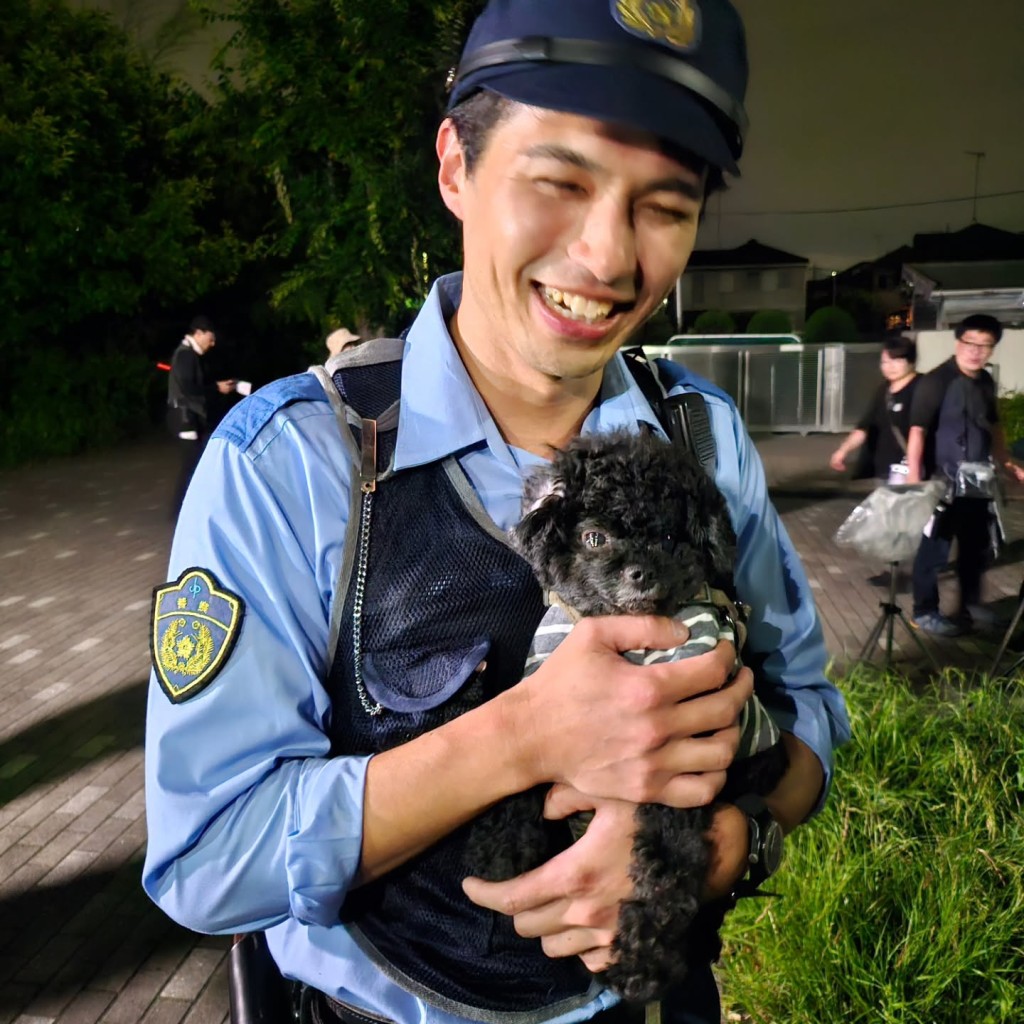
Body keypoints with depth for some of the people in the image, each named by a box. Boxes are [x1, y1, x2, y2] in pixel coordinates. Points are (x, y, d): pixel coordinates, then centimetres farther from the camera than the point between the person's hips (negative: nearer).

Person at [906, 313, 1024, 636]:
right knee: (935, 547, 1)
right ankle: (925, 612, 15)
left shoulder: (986, 382, 8)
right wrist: (914, 479, -26)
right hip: (943, 481, -7)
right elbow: (918, 430, -20)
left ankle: (971, 604, 35)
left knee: (977, 545, 18)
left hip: (977, 480, 8)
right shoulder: (937, 381, -15)